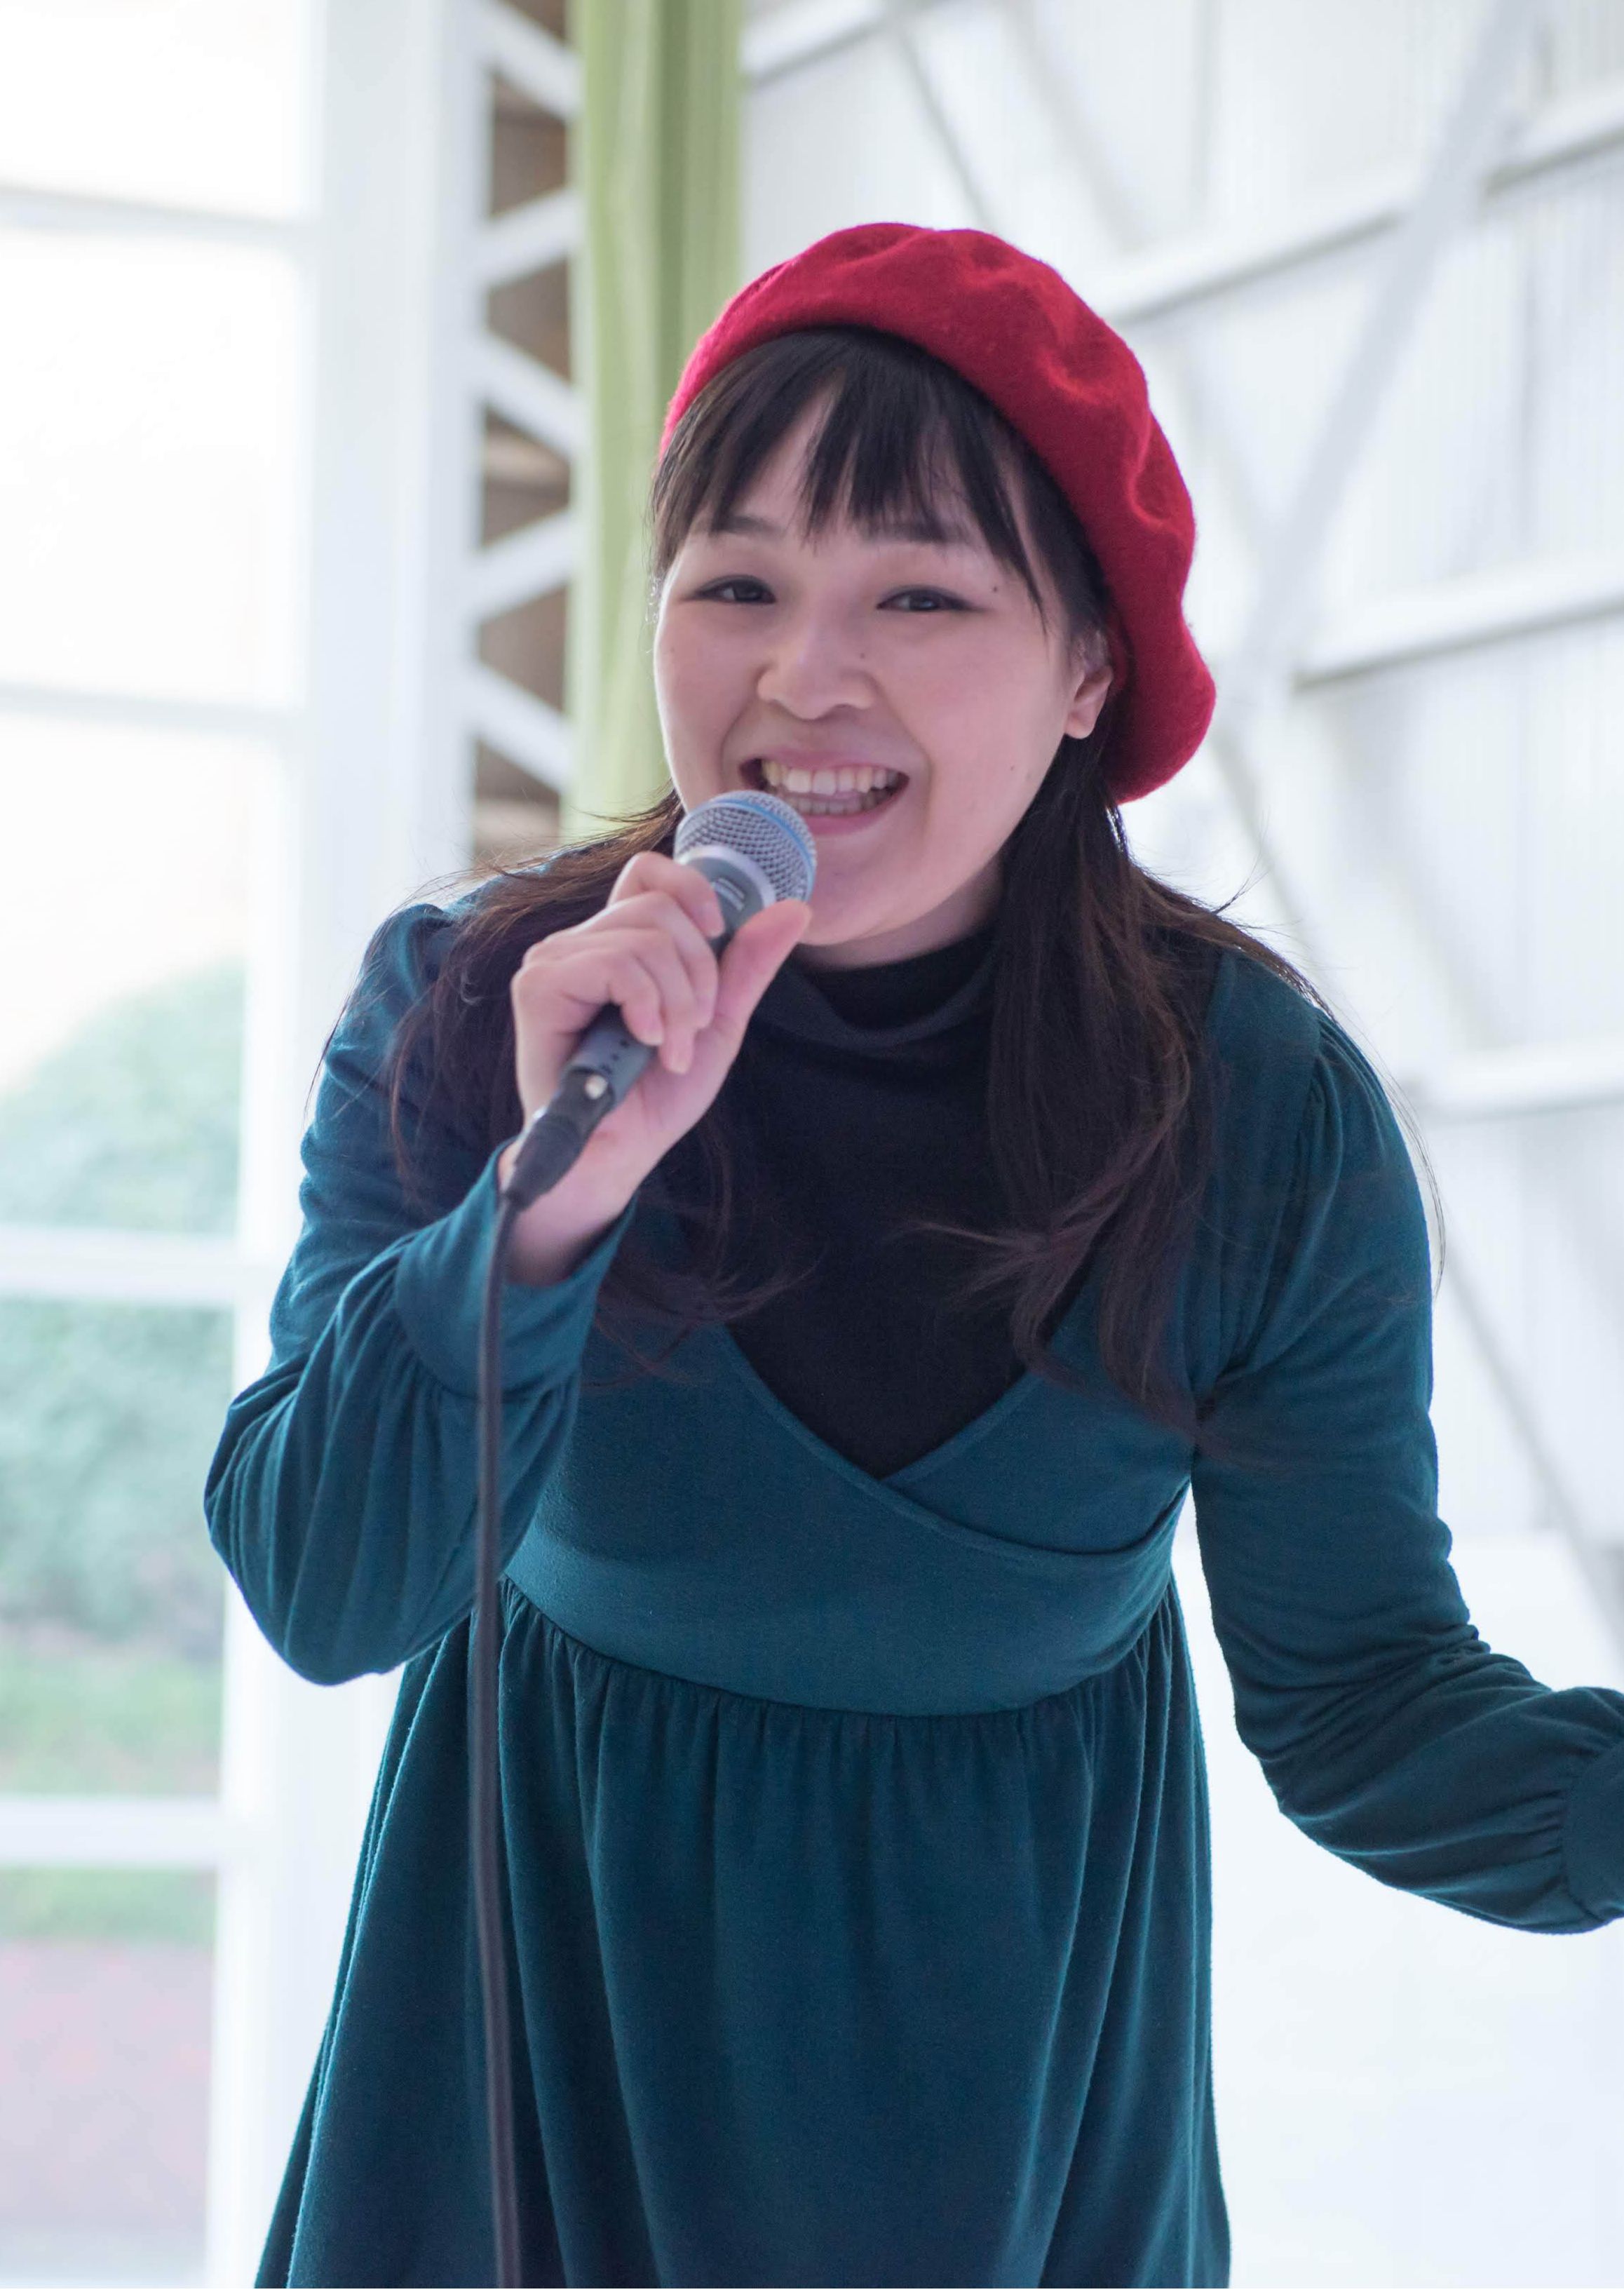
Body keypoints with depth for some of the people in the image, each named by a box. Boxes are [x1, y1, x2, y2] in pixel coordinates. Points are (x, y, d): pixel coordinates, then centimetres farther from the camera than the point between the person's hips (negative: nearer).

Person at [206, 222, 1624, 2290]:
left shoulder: (1266, 1112, -16)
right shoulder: (463, 1008, -16)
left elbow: (1360, 1693, -14)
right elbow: (321, 1600, -21)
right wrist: (553, 1203, -36)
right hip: (556, 1985, 0)